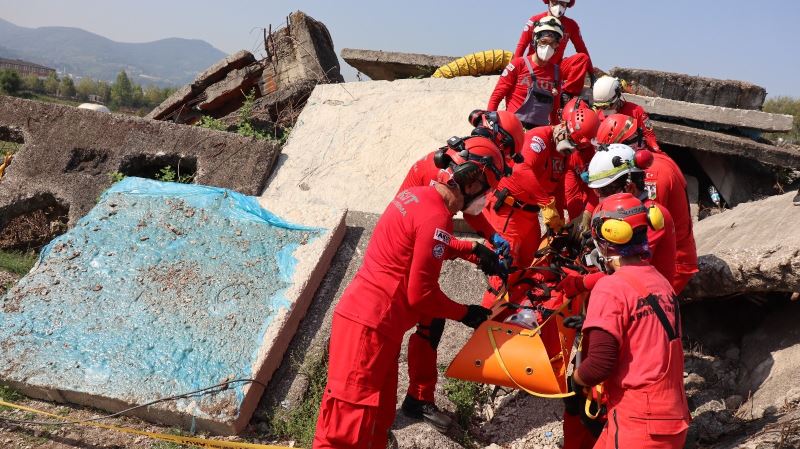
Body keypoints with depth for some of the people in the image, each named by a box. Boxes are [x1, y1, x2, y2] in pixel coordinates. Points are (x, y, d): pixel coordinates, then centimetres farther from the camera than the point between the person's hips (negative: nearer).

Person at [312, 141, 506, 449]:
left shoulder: (416, 195, 9)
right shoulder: (436, 219, -18)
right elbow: (421, 294, -16)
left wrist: (472, 249, 28)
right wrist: (465, 314, -1)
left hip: (360, 312, 10)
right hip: (371, 326, -10)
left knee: (379, 417, 17)